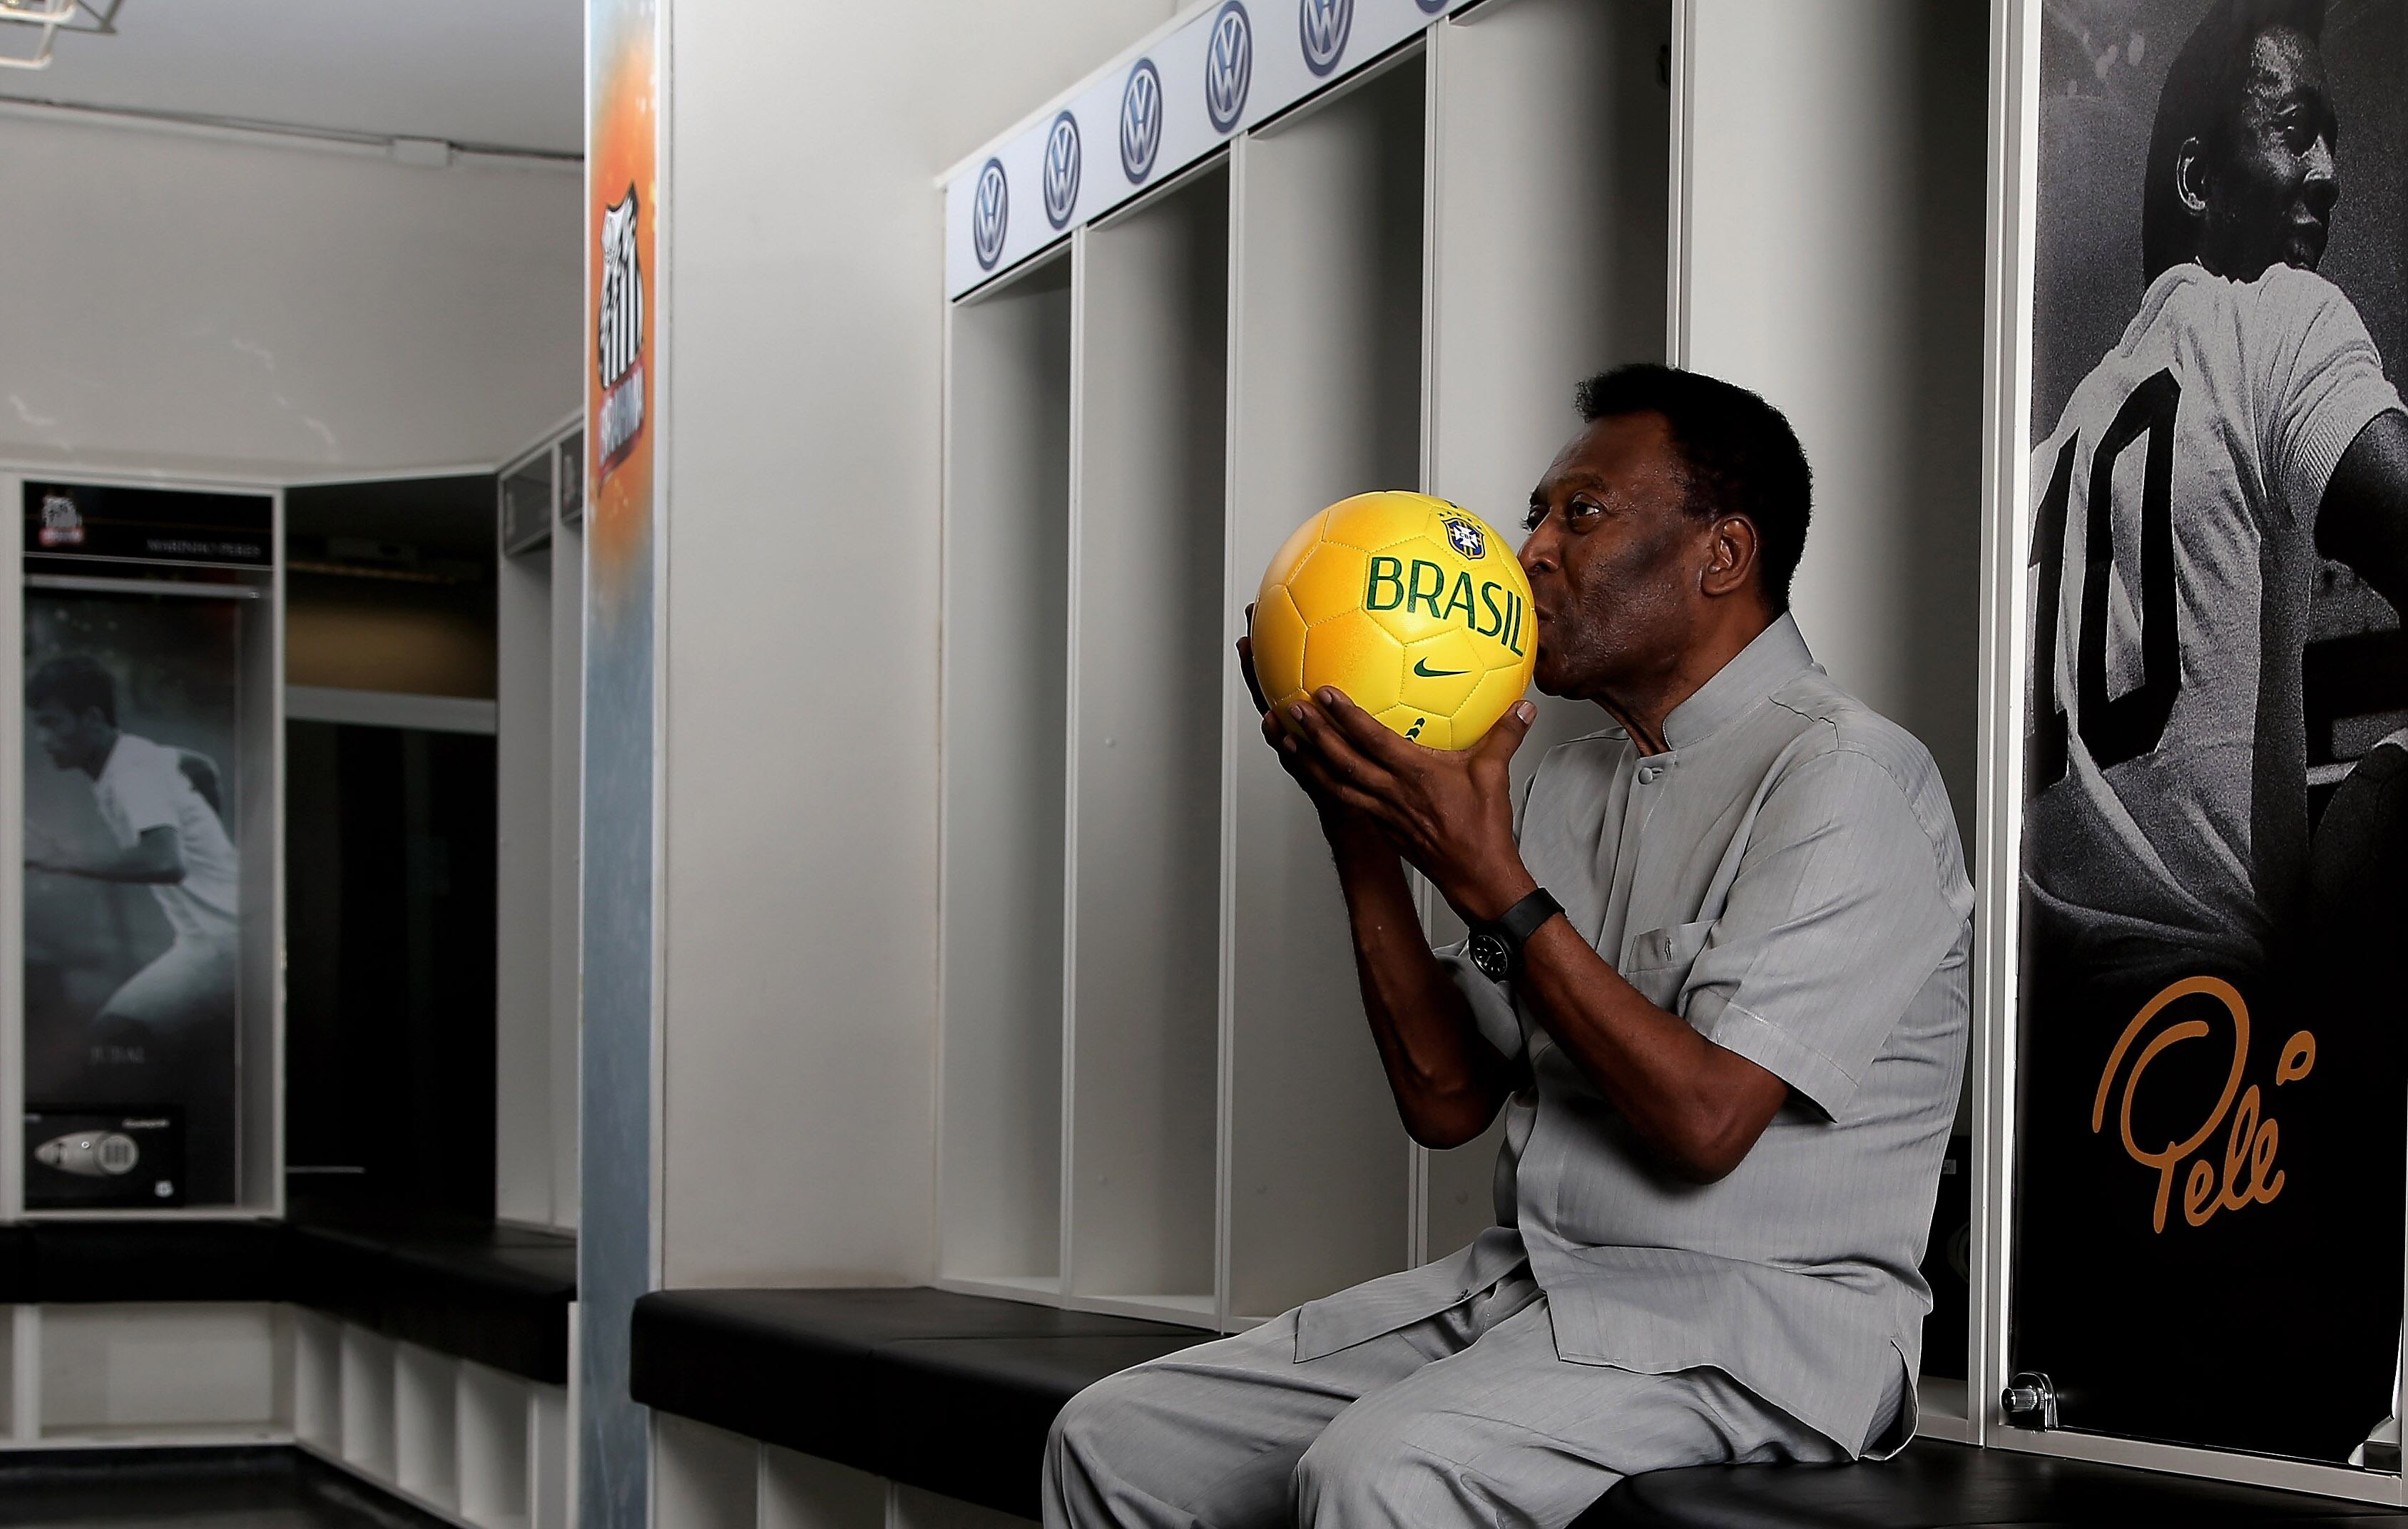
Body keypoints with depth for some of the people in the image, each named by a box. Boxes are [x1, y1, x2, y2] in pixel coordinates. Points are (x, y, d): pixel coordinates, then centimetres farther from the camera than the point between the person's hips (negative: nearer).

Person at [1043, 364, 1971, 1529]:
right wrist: (1364, 835, 1)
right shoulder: (1571, 784, 16)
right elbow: (1447, 1102, 10)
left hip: (1750, 1318, -8)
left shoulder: (1844, 780, -10)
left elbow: (1704, 1119, -21)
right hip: (1523, 1288, 8)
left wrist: (1494, 884, -19)